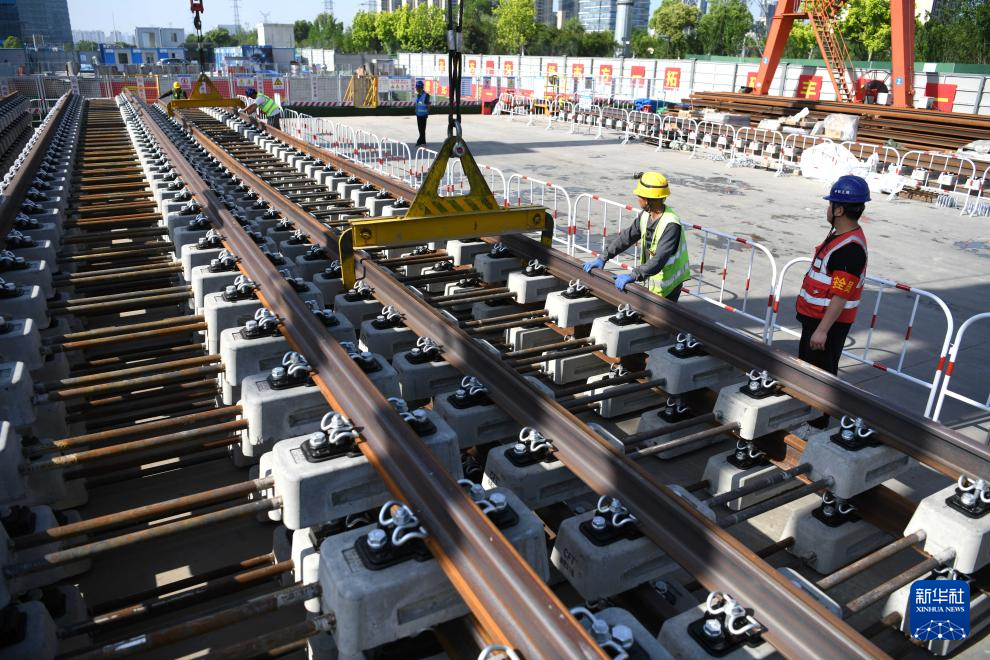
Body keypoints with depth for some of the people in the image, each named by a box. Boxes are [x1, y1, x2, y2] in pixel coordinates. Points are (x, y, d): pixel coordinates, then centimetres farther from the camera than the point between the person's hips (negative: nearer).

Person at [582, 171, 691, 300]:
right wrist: (603, 258, -4)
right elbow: (626, 237, 3)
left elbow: (660, 260, -36)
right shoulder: (645, 216, -3)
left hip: (668, 285, -8)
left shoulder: (671, 225, -29)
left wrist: (633, 276, -45)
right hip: (652, 281, 8)